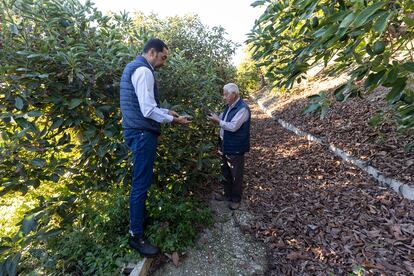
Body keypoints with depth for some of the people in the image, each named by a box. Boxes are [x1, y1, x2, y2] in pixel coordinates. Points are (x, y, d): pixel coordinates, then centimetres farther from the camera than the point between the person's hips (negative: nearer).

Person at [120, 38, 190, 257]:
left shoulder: (134, 67, 18)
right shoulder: (143, 70, -15)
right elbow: (148, 110, -22)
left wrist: (167, 111, 15)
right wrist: (173, 120, -11)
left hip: (137, 131, 11)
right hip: (142, 133, -11)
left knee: (141, 179, 20)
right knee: (141, 182, -3)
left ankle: (141, 216, 36)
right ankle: (136, 235, 10)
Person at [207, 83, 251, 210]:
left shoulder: (242, 108, -21)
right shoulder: (229, 106, 8)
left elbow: (233, 127, -26)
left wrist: (218, 121, -20)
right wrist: (216, 116, 0)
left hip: (235, 148, -9)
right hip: (225, 145, 9)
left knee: (236, 175, 7)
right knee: (225, 172, 20)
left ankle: (236, 199, 25)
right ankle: (228, 194, 38)